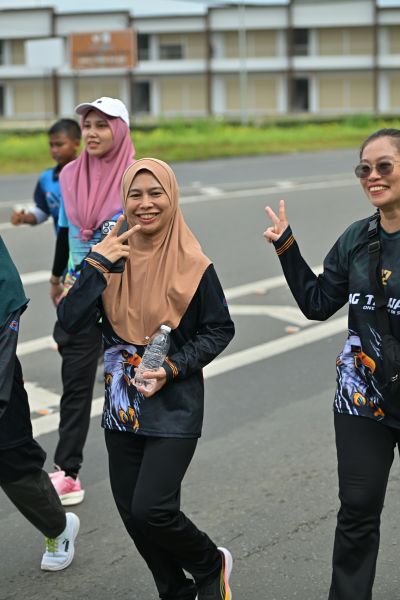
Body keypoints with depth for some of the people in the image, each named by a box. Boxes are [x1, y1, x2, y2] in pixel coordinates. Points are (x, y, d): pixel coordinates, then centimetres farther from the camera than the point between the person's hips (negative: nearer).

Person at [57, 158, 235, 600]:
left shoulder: (192, 265, -11)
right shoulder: (111, 254, -1)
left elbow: (219, 330, -2)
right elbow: (71, 322, -10)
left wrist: (172, 369, -13)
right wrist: (98, 264, -18)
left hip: (174, 406, -5)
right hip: (122, 405, 5)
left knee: (150, 510, -13)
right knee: (131, 513, 10)